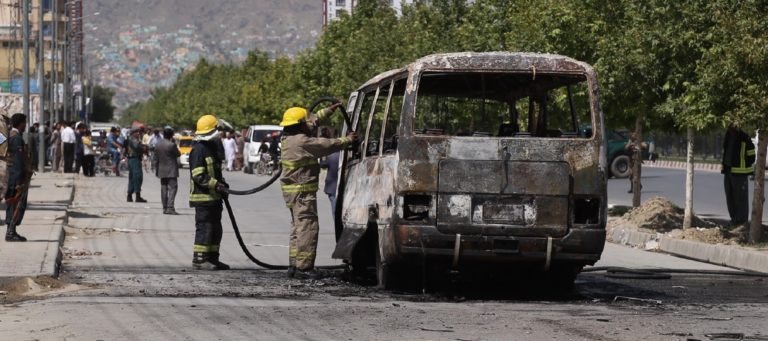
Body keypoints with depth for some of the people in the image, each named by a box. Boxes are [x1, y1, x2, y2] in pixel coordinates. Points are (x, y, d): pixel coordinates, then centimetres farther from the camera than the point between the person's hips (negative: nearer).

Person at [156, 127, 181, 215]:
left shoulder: (158, 144, 4)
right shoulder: (171, 145, -16)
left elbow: (156, 155, 10)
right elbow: (178, 154, -5)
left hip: (161, 170, 6)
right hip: (171, 171, -6)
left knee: (164, 188, 12)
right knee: (172, 188, -6)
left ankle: (164, 207, 13)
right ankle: (170, 207, -16)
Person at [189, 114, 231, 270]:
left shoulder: (212, 148, 17)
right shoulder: (198, 150, -15)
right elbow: (198, 176, -20)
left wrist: (222, 183, 10)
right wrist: (216, 185, -24)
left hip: (214, 197, 10)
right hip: (203, 197, -10)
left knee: (216, 229, 13)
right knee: (204, 228, -8)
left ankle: (212, 259, 20)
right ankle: (199, 259, -5)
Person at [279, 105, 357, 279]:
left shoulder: (290, 139, 10)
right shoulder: (302, 141, -19)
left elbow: (312, 122, 22)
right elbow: (328, 145, -16)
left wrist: (329, 110, 26)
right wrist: (348, 140, -4)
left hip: (292, 190, 10)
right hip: (303, 191, -10)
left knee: (298, 227, 15)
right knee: (308, 227, -9)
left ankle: (294, 265, 17)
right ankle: (303, 267, -11)